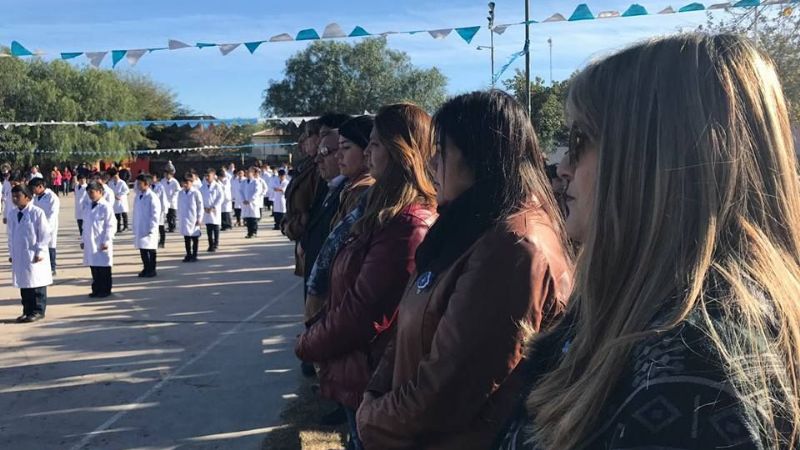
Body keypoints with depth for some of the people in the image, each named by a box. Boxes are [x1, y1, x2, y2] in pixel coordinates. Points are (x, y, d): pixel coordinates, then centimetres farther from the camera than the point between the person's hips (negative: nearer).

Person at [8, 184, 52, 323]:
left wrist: (40, 252, -12)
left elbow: (45, 234, -10)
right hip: (19, 256, 6)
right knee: (23, 285, 10)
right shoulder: (12, 214, 8)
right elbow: (11, 235, 16)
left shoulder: (37, 213, -10)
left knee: (37, 284, 1)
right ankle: (27, 311, 19)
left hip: (34, 256, -6)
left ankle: (38, 311, 8)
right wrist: (11, 253, 12)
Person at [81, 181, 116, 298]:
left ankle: (105, 290, 10)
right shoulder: (86, 206, 12)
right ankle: (96, 289, 20)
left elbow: (111, 226, -12)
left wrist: (106, 241, -15)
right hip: (90, 243, 6)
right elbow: (85, 225, 18)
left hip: (101, 243, -6)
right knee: (94, 268, 11)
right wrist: (83, 239, 15)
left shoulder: (106, 207, -10)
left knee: (104, 268, 2)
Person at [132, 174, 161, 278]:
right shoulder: (138, 197, 10)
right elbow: (135, 213, 15)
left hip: (149, 229, -7)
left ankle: (152, 270, 11)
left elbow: (155, 215, -14)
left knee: (151, 250, 2)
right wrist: (134, 228, 12)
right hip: (139, 229, 7)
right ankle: (146, 269, 22)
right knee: (142, 249, 11)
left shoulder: (152, 197, -12)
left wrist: (152, 229, -16)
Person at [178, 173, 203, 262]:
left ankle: (194, 255, 11)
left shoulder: (196, 193, -8)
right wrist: (179, 218, 9)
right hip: (184, 219, 4)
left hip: (193, 219, -4)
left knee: (195, 238, 4)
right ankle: (188, 255, 17)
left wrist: (199, 218, -8)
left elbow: (200, 206, -6)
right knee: (186, 238, 8)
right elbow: (179, 207, 11)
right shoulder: (181, 193, 6)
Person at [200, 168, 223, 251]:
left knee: (215, 228, -1)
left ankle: (216, 245, 7)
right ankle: (211, 245, 13)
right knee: (208, 229, 5)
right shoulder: (203, 187, 8)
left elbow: (221, 198, -6)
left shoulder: (217, 186, -4)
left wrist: (214, 207, -13)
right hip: (206, 210, 4)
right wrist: (204, 207, -6)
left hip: (215, 211, -4)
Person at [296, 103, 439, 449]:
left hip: (369, 377, -9)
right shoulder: (388, 209, 9)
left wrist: (308, 344, -9)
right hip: (359, 370, 9)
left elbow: (364, 311, -24)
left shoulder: (408, 223, -24)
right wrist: (319, 334, 3)